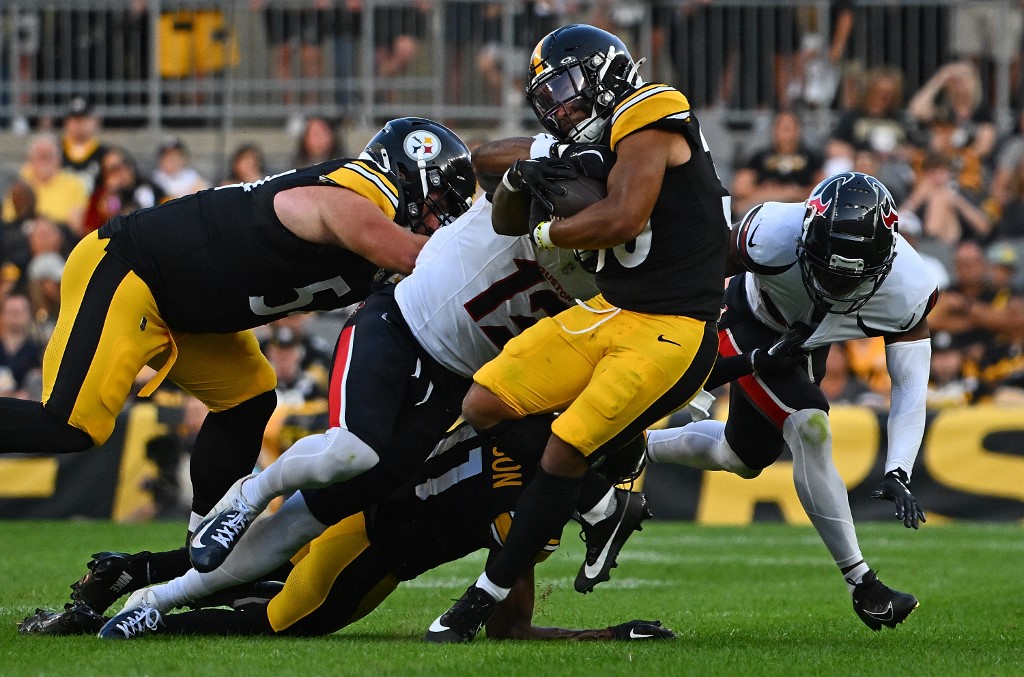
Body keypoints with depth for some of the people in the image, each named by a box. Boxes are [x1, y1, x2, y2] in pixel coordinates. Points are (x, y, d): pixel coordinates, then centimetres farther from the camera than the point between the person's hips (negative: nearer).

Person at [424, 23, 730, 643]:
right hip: (608, 313, 9)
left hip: (670, 334, -9)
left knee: (564, 453, -15)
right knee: (484, 407, -1)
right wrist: (520, 180, -2)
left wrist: (549, 234, -8)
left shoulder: (649, 118, -12)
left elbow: (624, 220, -26)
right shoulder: (592, 144, 14)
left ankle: (485, 601, -6)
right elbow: (506, 224, 20)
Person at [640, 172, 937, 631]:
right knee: (810, 428, -25)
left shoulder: (906, 288, -32)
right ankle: (860, 582, -16)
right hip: (751, 326, -5)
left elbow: (911, 388, -26)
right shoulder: (773, 236, -40)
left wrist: (898, 472, -37)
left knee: (742, 459, 19)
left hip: (805, 345, 5)